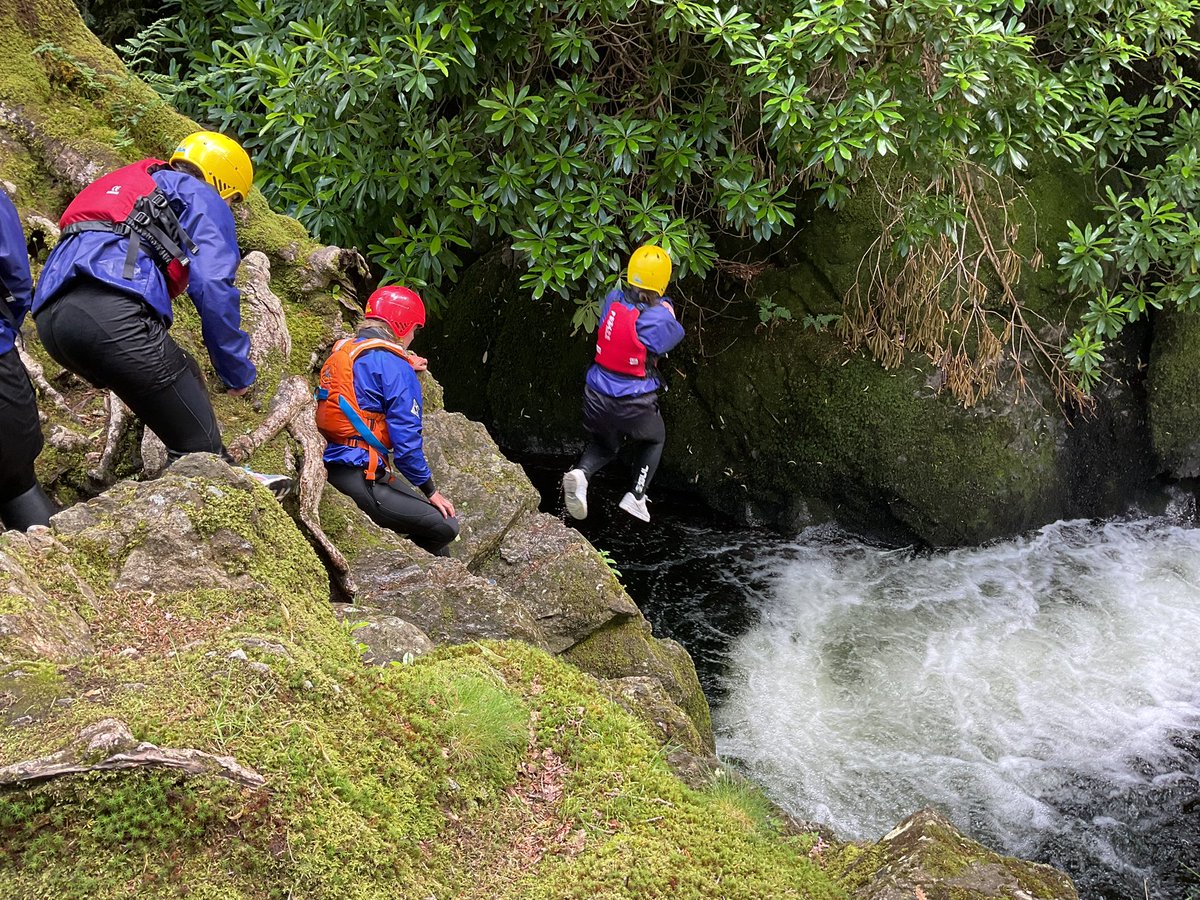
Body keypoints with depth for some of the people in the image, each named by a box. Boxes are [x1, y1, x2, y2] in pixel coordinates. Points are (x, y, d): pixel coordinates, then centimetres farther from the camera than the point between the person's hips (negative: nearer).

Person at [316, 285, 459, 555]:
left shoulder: (342, 351, 14)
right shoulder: (394, 366, -11)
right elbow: (406, 439, -13)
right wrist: (430, 490, -3)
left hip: (330, 470, 10)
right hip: (360, 479, -10)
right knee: (446, 526, -9)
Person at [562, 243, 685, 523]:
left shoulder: (612, 299, -7)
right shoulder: (661, 318, -18)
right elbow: (676, 335, 3)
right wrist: (665, 306, 18)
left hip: (597, 396, 3)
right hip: (634, 403, -3)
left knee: (603, 446, 28)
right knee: (654, 440, 29)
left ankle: (581, 473, -4)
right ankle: (636, 496, 19)